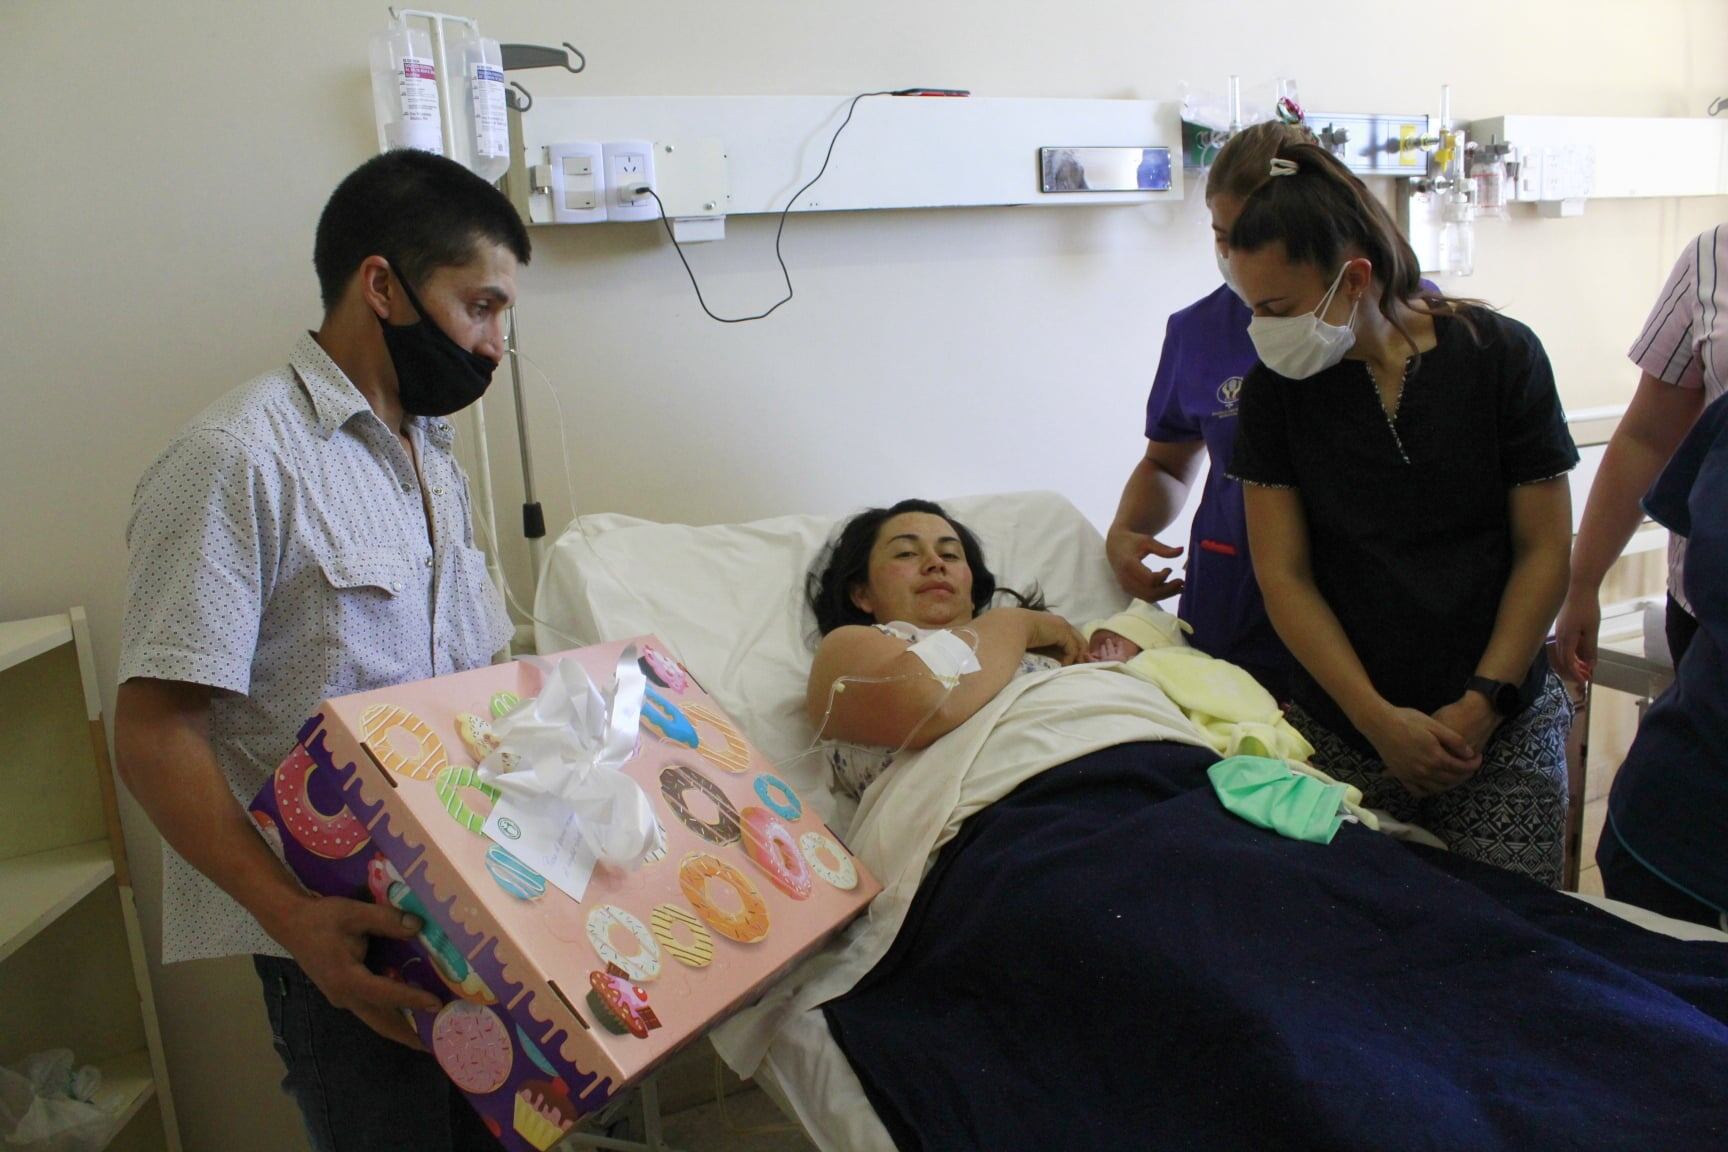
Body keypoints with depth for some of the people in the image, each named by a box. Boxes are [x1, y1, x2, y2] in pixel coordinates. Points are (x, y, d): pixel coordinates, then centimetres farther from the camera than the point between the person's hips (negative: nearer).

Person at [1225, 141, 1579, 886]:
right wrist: (1378, 719, -10)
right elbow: (1284, 576, -4)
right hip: (1345, 734, 1)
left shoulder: (1500, 355, -4)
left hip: (1503, 731, 0)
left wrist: (1482, 703, -9)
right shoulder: (1277, 387, -2)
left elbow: (1544, 551, -1)